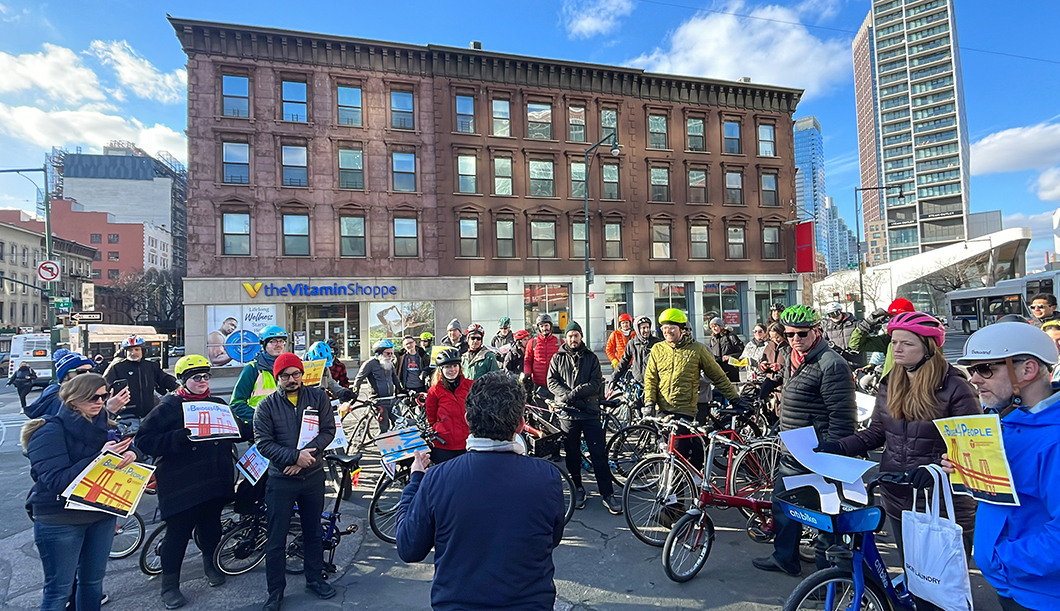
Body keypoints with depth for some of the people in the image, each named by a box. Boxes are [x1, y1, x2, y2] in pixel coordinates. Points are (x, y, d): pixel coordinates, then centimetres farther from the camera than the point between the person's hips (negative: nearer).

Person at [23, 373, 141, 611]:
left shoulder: (101, 424, 2)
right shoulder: (50, 431, -16)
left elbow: (129, 443, 2)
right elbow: (56, 480, -23)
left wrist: (131, 453, -21)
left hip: (101, 513, 5)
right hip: (60, 520, -5)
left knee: (93, 580, 17)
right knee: (59, 589, 6)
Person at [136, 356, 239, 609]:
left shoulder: (218, 404, 9)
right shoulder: (168, 407, -6)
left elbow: (237, 431, 17)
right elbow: (144, 440, -11)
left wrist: (252, 430, -4)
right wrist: (180, 438, -25)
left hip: (216, 481, 5)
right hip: (182, 484, -4)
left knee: (211, 526, 17)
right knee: (178, 533, 3)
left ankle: (210, 564, 40)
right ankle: (170, 585, 21)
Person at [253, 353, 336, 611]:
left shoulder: (318, 397, -3)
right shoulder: (266, 407, -5)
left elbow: (328, 430, -6)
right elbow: (264, 443, -12)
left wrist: (305, 455, -18)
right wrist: (294, 456, -23)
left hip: (313, 476, 2)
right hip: (280, 480, -1)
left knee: (313, 532, 16)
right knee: (276, 539, 7)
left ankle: (315, 579, 34)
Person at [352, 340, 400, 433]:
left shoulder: (390, 363, 11)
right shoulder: (370, 363, -9)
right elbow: (359, 379, -5)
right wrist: (354, 394, -11)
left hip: (391, 399, 6)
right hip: (380, 401, -6)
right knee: (384, 428, -7)